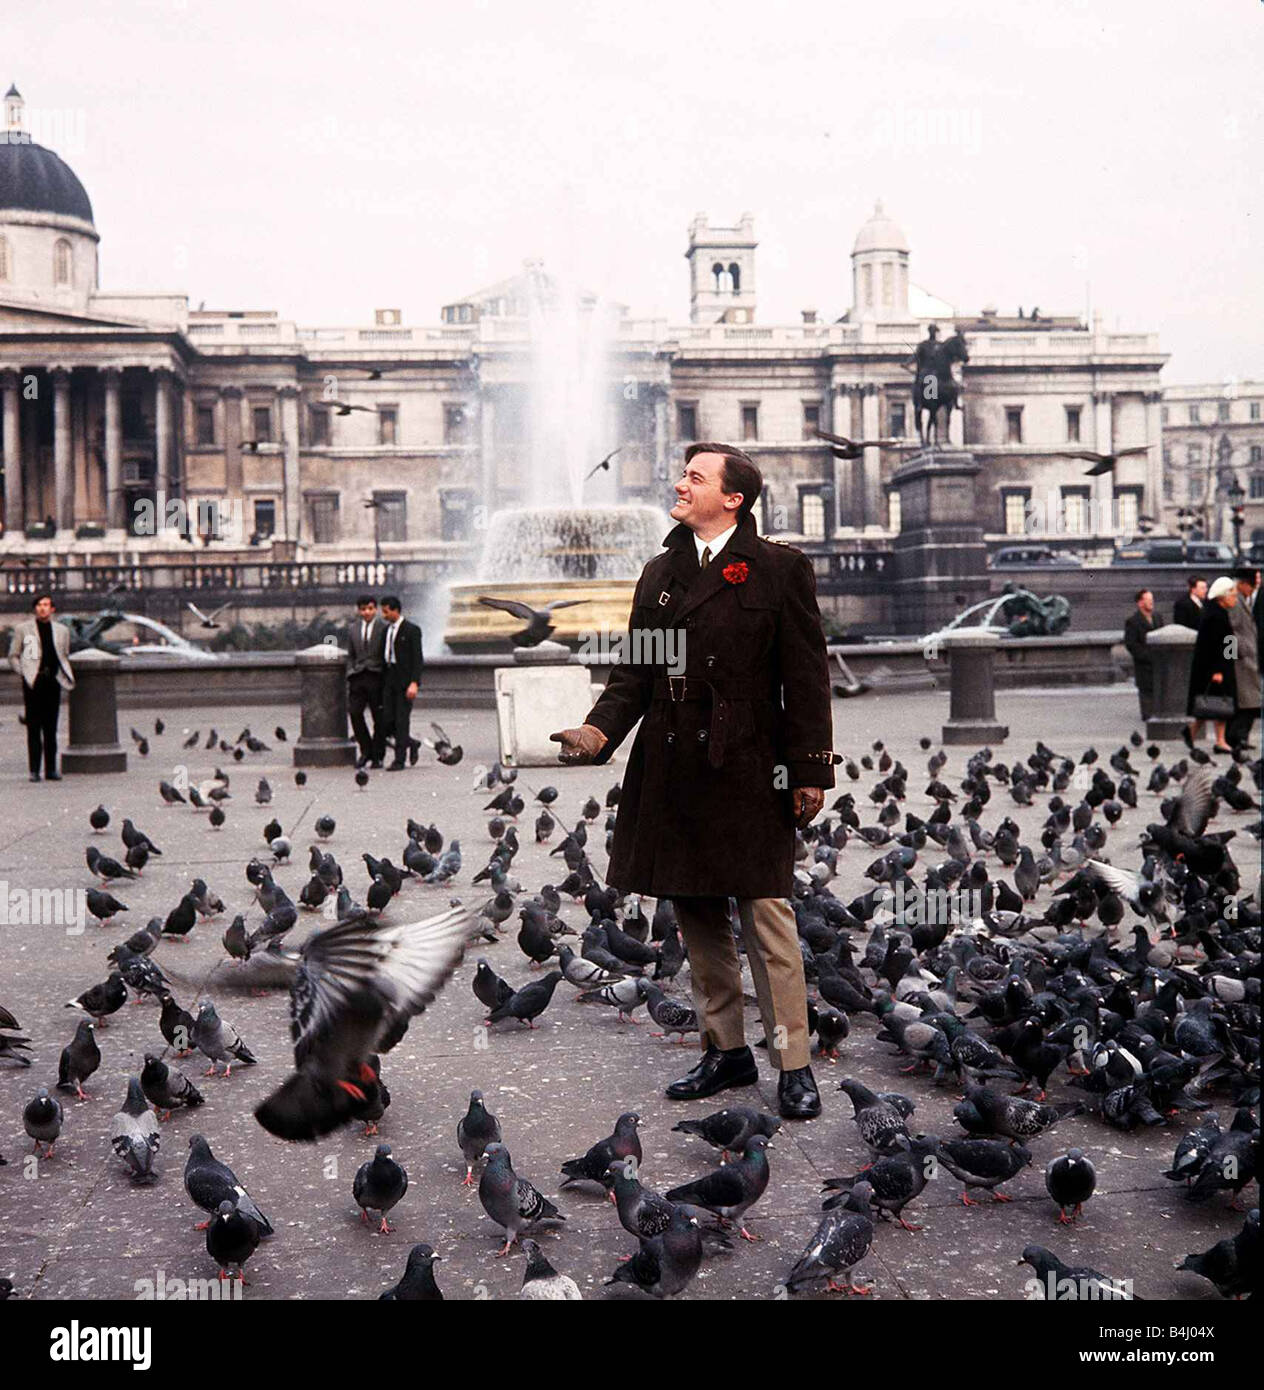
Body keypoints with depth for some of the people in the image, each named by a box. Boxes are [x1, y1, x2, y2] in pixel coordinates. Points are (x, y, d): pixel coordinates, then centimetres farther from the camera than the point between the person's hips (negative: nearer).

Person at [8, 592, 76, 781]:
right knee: (34, 728, -3)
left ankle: (51, 769, 9)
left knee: (51, 728, 5)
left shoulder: (62, 630, 14)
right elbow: (13, 656, 9)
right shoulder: (22, 629, 7)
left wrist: (65, 676, 7)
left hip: (53, 682, 2)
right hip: (32, 683, -2)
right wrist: (24, 673, -3)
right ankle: (34, 770, -1)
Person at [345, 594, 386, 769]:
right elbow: (350, 656, 18)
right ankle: (366, 750, 10)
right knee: (355, 712, -8)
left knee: (379, 717, 0)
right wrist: (350, 675, 6)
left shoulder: (384, 628, 3)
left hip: (377, 676, -3)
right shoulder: (352, 628, 14)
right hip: (358, 676, 3)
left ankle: (377, 756, 10)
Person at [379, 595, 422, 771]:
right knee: (387, 721, 1)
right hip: (389, 680, 7)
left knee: (401, 720, -5)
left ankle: (399, 760, 0)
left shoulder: (411, 630, -7)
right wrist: (382, 682, 14)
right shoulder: (387, 630, 14)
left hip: (405, 680, -7)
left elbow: (417, 658, -11)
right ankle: (412, 744, 23)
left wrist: (414, 683, -20)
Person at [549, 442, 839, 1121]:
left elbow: (806, 677, -4)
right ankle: (725, 1050, 24)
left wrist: (810, 771, -8)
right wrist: (597, 731, -5)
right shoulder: (660, 574, 15)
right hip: (673, 771, 6)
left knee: (766, 914, -4)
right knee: (697, 918, 11)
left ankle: (794, 1065, 4)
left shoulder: (779, 568, -1)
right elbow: (635, 674, 13)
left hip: (748, 769, -6)